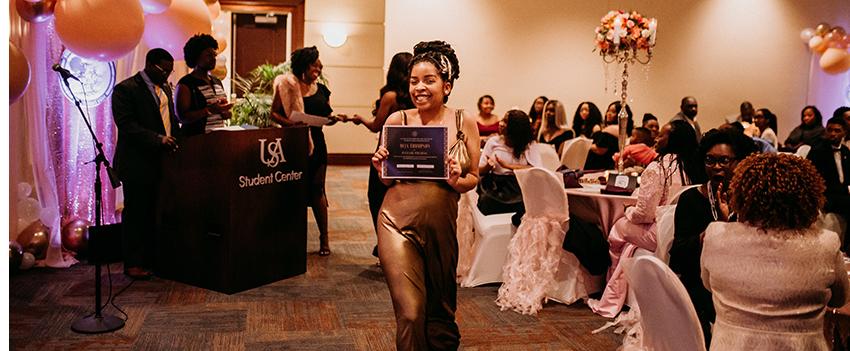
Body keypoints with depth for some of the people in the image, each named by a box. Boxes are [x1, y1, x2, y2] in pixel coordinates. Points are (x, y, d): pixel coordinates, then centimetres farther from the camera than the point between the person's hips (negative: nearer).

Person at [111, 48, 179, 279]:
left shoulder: (165, 88, 16)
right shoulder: (125, 89, -8)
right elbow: (126, 124, -17)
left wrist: (177, 139, 5)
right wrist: (158, 139, -25)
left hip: (163, 161, 7)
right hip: (138, 163, -7)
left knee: (157, 213, 8)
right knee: (136, 213, 1)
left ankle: (152, 259, 16)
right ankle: (133, 264, 9)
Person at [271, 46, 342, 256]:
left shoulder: (322, 90, 11)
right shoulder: (286, 85, -1)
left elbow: (326, 117, 18)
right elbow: (274, 113, -3)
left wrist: (335, 118, -4)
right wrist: (289, 123, -21)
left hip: (315, 143, 3)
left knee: (316, 189, 2)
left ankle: (324, 238, 7)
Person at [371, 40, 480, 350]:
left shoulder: (464, 123, 2)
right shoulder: (397, 120, 1)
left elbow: (473, 178, 6)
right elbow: (388, 179, 8)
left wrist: (458, 182, -15)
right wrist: (381, 167, -13)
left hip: (442, 224, 2)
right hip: (399, 220, -1)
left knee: (440, 306, 16)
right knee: (410, 311, -10)